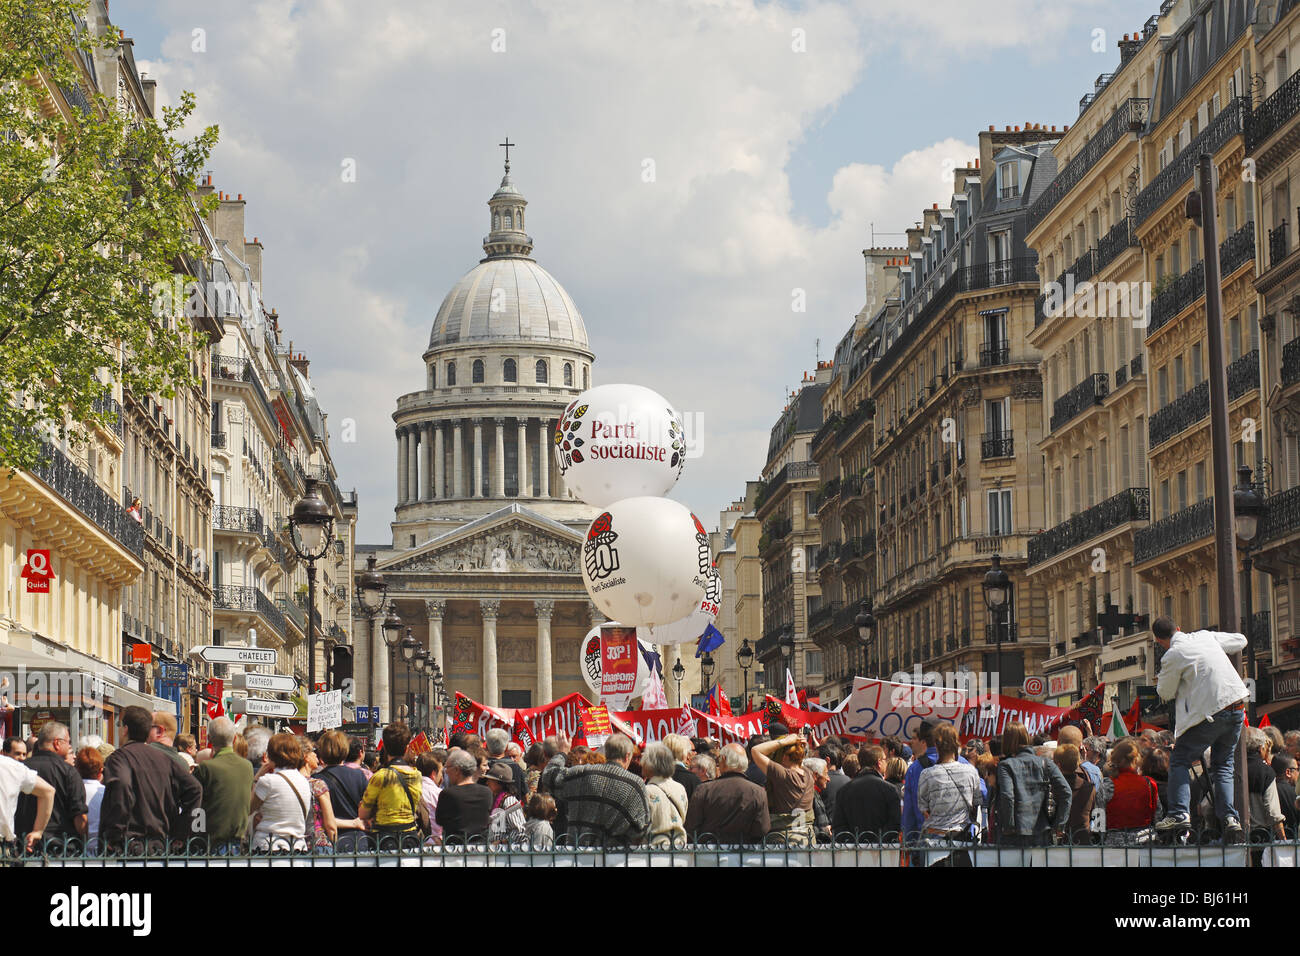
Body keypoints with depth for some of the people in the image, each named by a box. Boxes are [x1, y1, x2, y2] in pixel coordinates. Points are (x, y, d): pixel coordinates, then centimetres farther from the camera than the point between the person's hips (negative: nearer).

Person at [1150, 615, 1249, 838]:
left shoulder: (1172, 657, -8)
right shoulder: (1206, 636, 10)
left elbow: (1165, 694, 4)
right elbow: (1240, 640, 26)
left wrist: (1161, 682, 25)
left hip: (1210, 713, -6)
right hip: (1237, 709, 6)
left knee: (1180, 760, 4)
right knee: (1223, 765, 15)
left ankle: (1180, 813, -11)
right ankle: (1229, 817, 2)